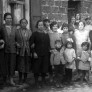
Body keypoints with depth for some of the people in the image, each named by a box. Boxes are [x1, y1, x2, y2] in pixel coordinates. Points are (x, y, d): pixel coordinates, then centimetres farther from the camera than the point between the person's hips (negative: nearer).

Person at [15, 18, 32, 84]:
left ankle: (25, 78, 17)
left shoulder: (29, 31, 11)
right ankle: (20, 79, 8)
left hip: (28, 51, 3)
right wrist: (17, 44, -14)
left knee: (27, 64, 5)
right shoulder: (17, 31, 2)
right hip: (20, 51, -3)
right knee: (21, 65, -2)